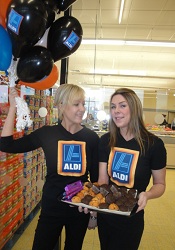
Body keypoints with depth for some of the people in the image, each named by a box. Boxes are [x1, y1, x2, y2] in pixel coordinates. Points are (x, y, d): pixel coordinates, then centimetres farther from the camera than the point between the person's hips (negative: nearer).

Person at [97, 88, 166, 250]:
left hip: (131, 219, -3)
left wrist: (147, 194, -26)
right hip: (104, 216, 4)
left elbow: (160, 184, -6)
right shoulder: (106, 140, -8)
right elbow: (102, 180, -7)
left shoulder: (153, 144, -17)